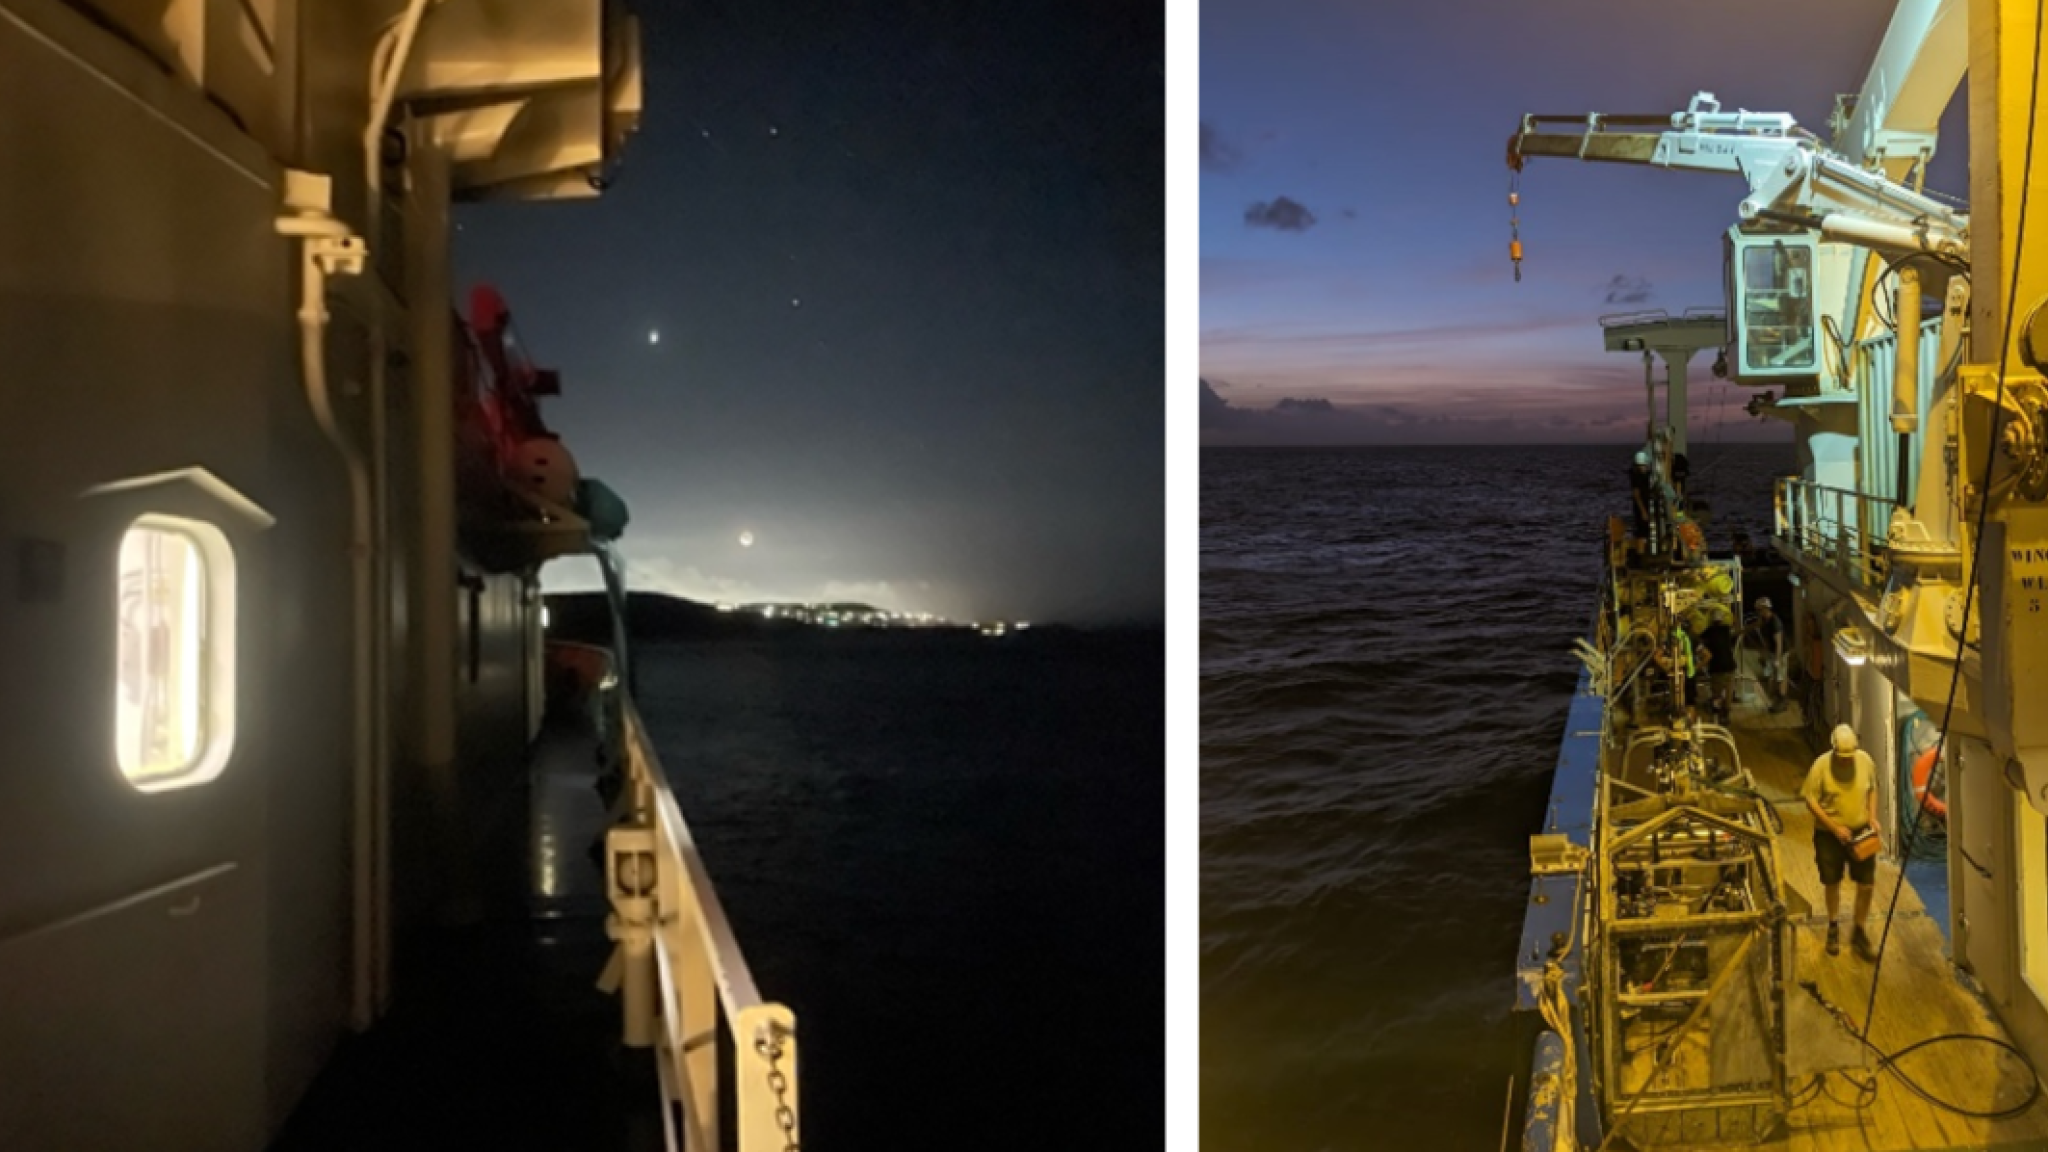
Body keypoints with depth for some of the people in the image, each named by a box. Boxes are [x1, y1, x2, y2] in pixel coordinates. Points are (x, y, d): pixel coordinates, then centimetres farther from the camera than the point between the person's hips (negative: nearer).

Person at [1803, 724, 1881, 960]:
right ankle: (1833, 928, 33)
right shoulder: (1821, 765, -18)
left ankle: (1859, 933, 21)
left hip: (1861, 831, 2)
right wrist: (1834, 827, -19)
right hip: (1829, 834, -2)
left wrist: (1873, 817, -6)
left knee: (1867, 884, 3)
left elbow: (1872, 790, 8)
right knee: (1832, 883, 13)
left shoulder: (1865, 760, -8)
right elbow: (1811, 801, -14)